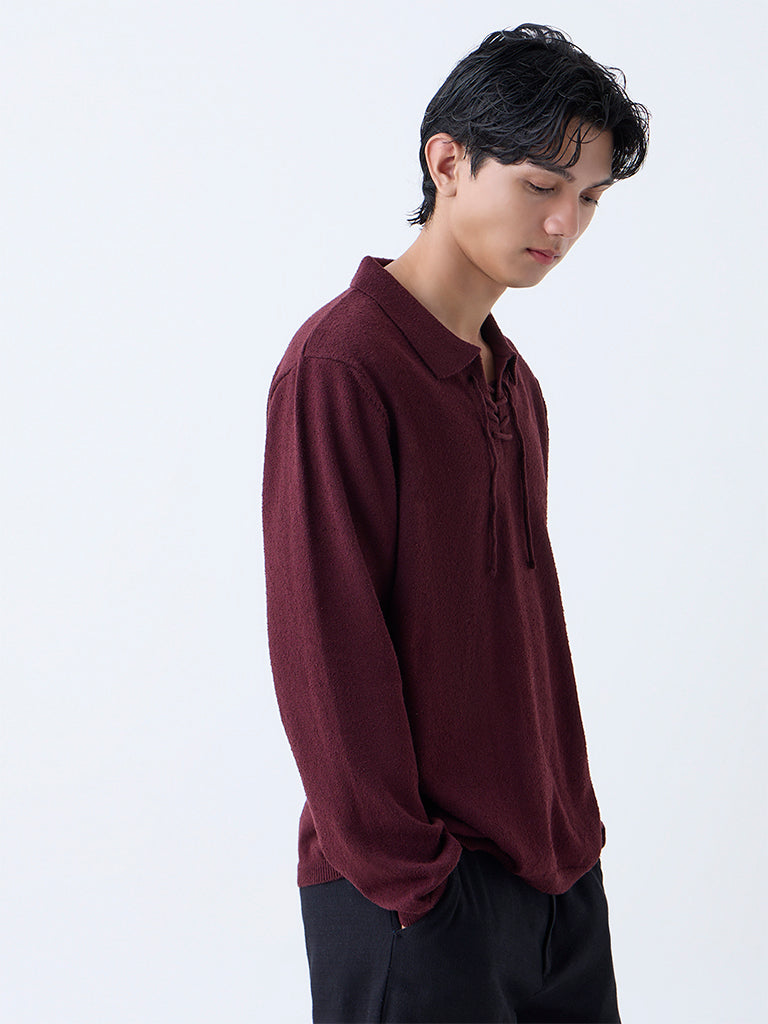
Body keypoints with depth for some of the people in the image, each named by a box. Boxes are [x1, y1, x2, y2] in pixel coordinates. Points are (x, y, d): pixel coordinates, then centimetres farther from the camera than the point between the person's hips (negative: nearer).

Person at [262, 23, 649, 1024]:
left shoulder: (515, 382, 11)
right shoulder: (341, 366, -15)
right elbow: (326, 650, -17)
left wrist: (570, 827, 10)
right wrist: (404, 873, -15)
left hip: (554, 867, 8)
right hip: (415, 899, -7)